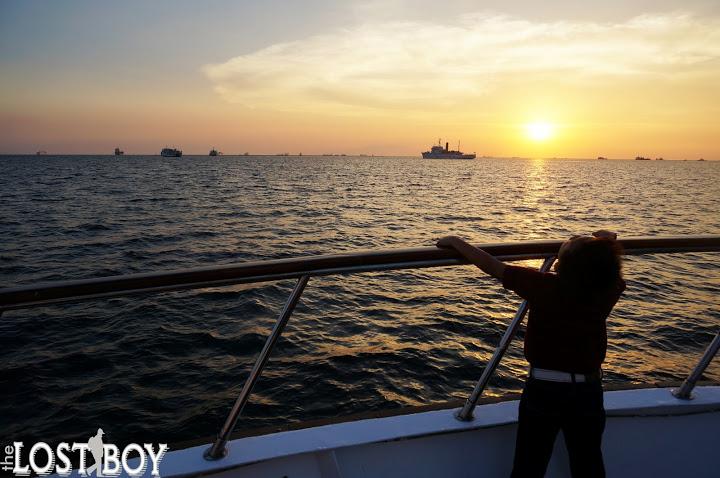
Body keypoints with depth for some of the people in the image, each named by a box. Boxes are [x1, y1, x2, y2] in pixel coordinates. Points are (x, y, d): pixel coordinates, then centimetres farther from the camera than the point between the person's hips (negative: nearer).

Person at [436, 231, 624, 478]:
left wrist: (455, 241, -5)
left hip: (543, 390, -3)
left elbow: (492, 266, -17)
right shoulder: (607, 292, -12)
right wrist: (606, 241, 29)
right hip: (589, 392, 3)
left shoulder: (545, 286, -22)